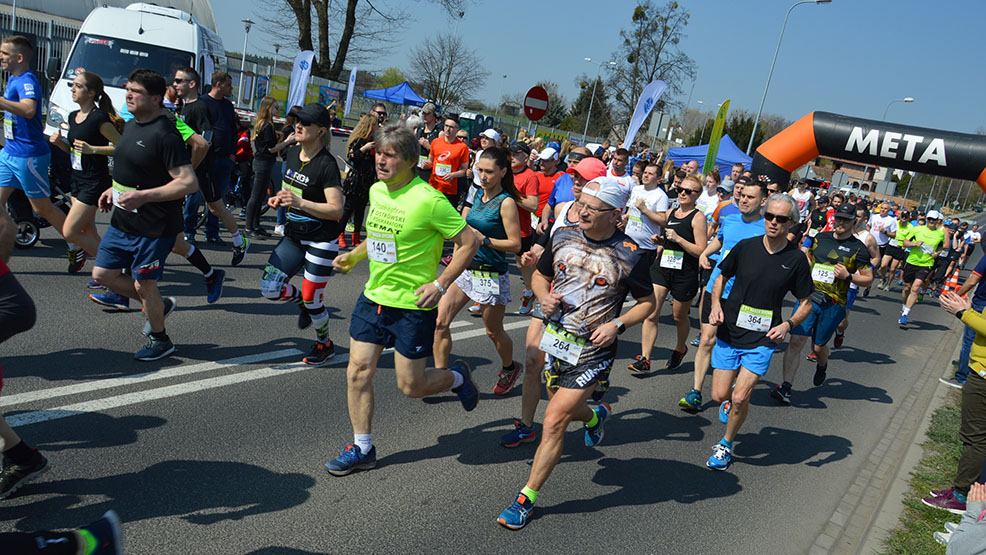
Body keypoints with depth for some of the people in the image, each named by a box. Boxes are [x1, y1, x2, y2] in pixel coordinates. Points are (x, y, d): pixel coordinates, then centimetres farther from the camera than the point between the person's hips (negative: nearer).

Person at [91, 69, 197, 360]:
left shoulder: (165, 134, -20)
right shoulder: (131, 126, 9)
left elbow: (189, 182, -25)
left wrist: (143, 196, -29)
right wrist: (114, 189, 10)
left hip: (154, 227, -9)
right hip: (122, 221, 9)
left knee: (143, 284, 3)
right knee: (103, 274, 13)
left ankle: (160, 341, 26)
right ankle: (160, 304, 31)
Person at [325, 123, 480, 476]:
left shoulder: (428, 200, -20)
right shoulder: (376, 190, 4)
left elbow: (469, 243, -15)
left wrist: (441, 284, -19)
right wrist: (354, 256, 10)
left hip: (414, 305, -6)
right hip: (373, 297, 7)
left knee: (411, 386, 2)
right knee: (358, 372, 5)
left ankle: (457, 377, 34)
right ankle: (362, 449, 21)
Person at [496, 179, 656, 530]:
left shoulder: (629, 256, -12)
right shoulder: (563, 238, -1)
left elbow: (648, 302, 1)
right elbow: (540, 275, 14)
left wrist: (617, 324, -15)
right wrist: (544, 297, -8)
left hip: (592, 350, -5)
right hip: (554, 340, 5)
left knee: (554, 421, -8)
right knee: (565, 410, 22)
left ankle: (527, 497, 7)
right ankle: (595, 416, 58)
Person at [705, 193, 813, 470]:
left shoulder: (796, 259, -5)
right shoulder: (745, 247, -2)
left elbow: (806, 303, 5)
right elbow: (721, 277, 12)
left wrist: (788, 324, -13)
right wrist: (716, 304, -6)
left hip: (762, 340, -2)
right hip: (729, 333, 2)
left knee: (740, 398, -9)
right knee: (719, 395, 1)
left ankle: (726, 444, 18)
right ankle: (730, 399, 40)